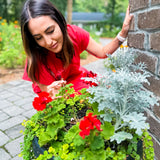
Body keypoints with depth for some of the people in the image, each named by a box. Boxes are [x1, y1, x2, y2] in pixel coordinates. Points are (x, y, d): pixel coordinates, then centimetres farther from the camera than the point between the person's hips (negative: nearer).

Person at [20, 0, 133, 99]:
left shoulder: (74, 33, -22)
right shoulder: (36, 58, -29)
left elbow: (103, 52, -11)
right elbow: (46, 89, -21)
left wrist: (123, 33, -25)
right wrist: (54, 94, -45)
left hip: (76, 81, 3)